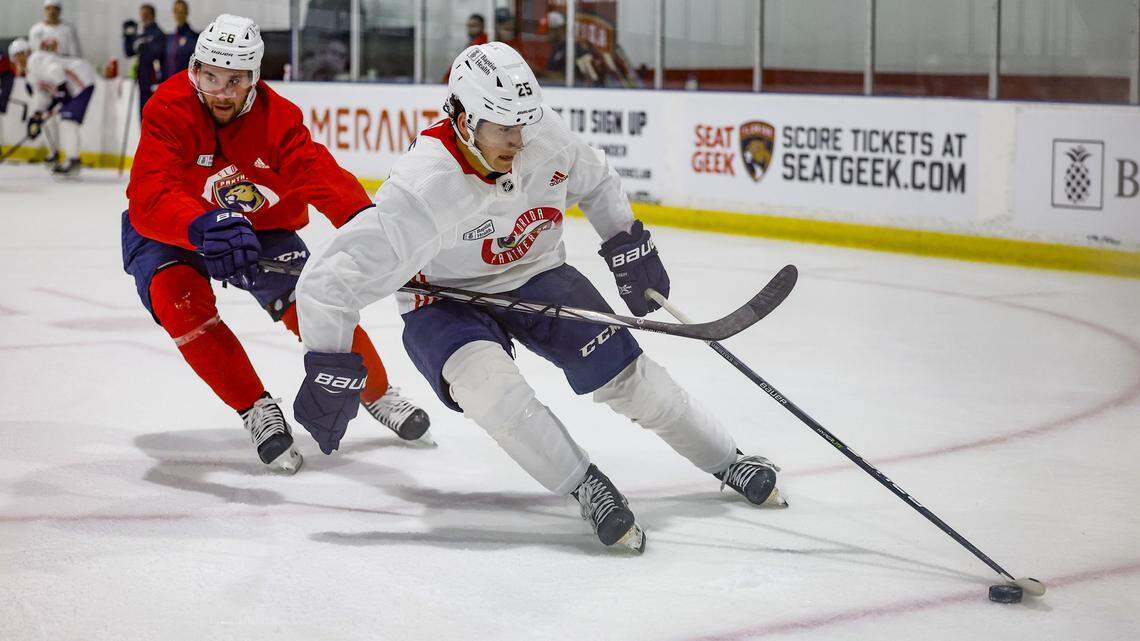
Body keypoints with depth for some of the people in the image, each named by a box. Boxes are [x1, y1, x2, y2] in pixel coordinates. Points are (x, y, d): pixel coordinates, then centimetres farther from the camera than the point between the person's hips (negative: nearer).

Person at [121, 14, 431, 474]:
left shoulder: (277, 117, -22)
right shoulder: (167, 111, -29)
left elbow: (320, 173, -36)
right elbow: (149, 199, -41)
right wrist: (207, 225, -62)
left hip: (258, 228, 2)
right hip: (167, 231, -2)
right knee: (179, 297, -30)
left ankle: (377, 394, 16)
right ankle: (256, 410, -14)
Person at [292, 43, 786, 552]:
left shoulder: (545, 137, -19)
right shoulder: (423, 186, -35)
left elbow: (595, 181, 7)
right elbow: (330, 278, -34)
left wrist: (627, 242, 3)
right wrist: (328, 372, -29)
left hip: (534, 275, 4)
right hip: (446, 300, -4)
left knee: (622, 369, -8)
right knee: (485, 377, -34)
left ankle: (727, 462, 12)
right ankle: (587, 488, -20)